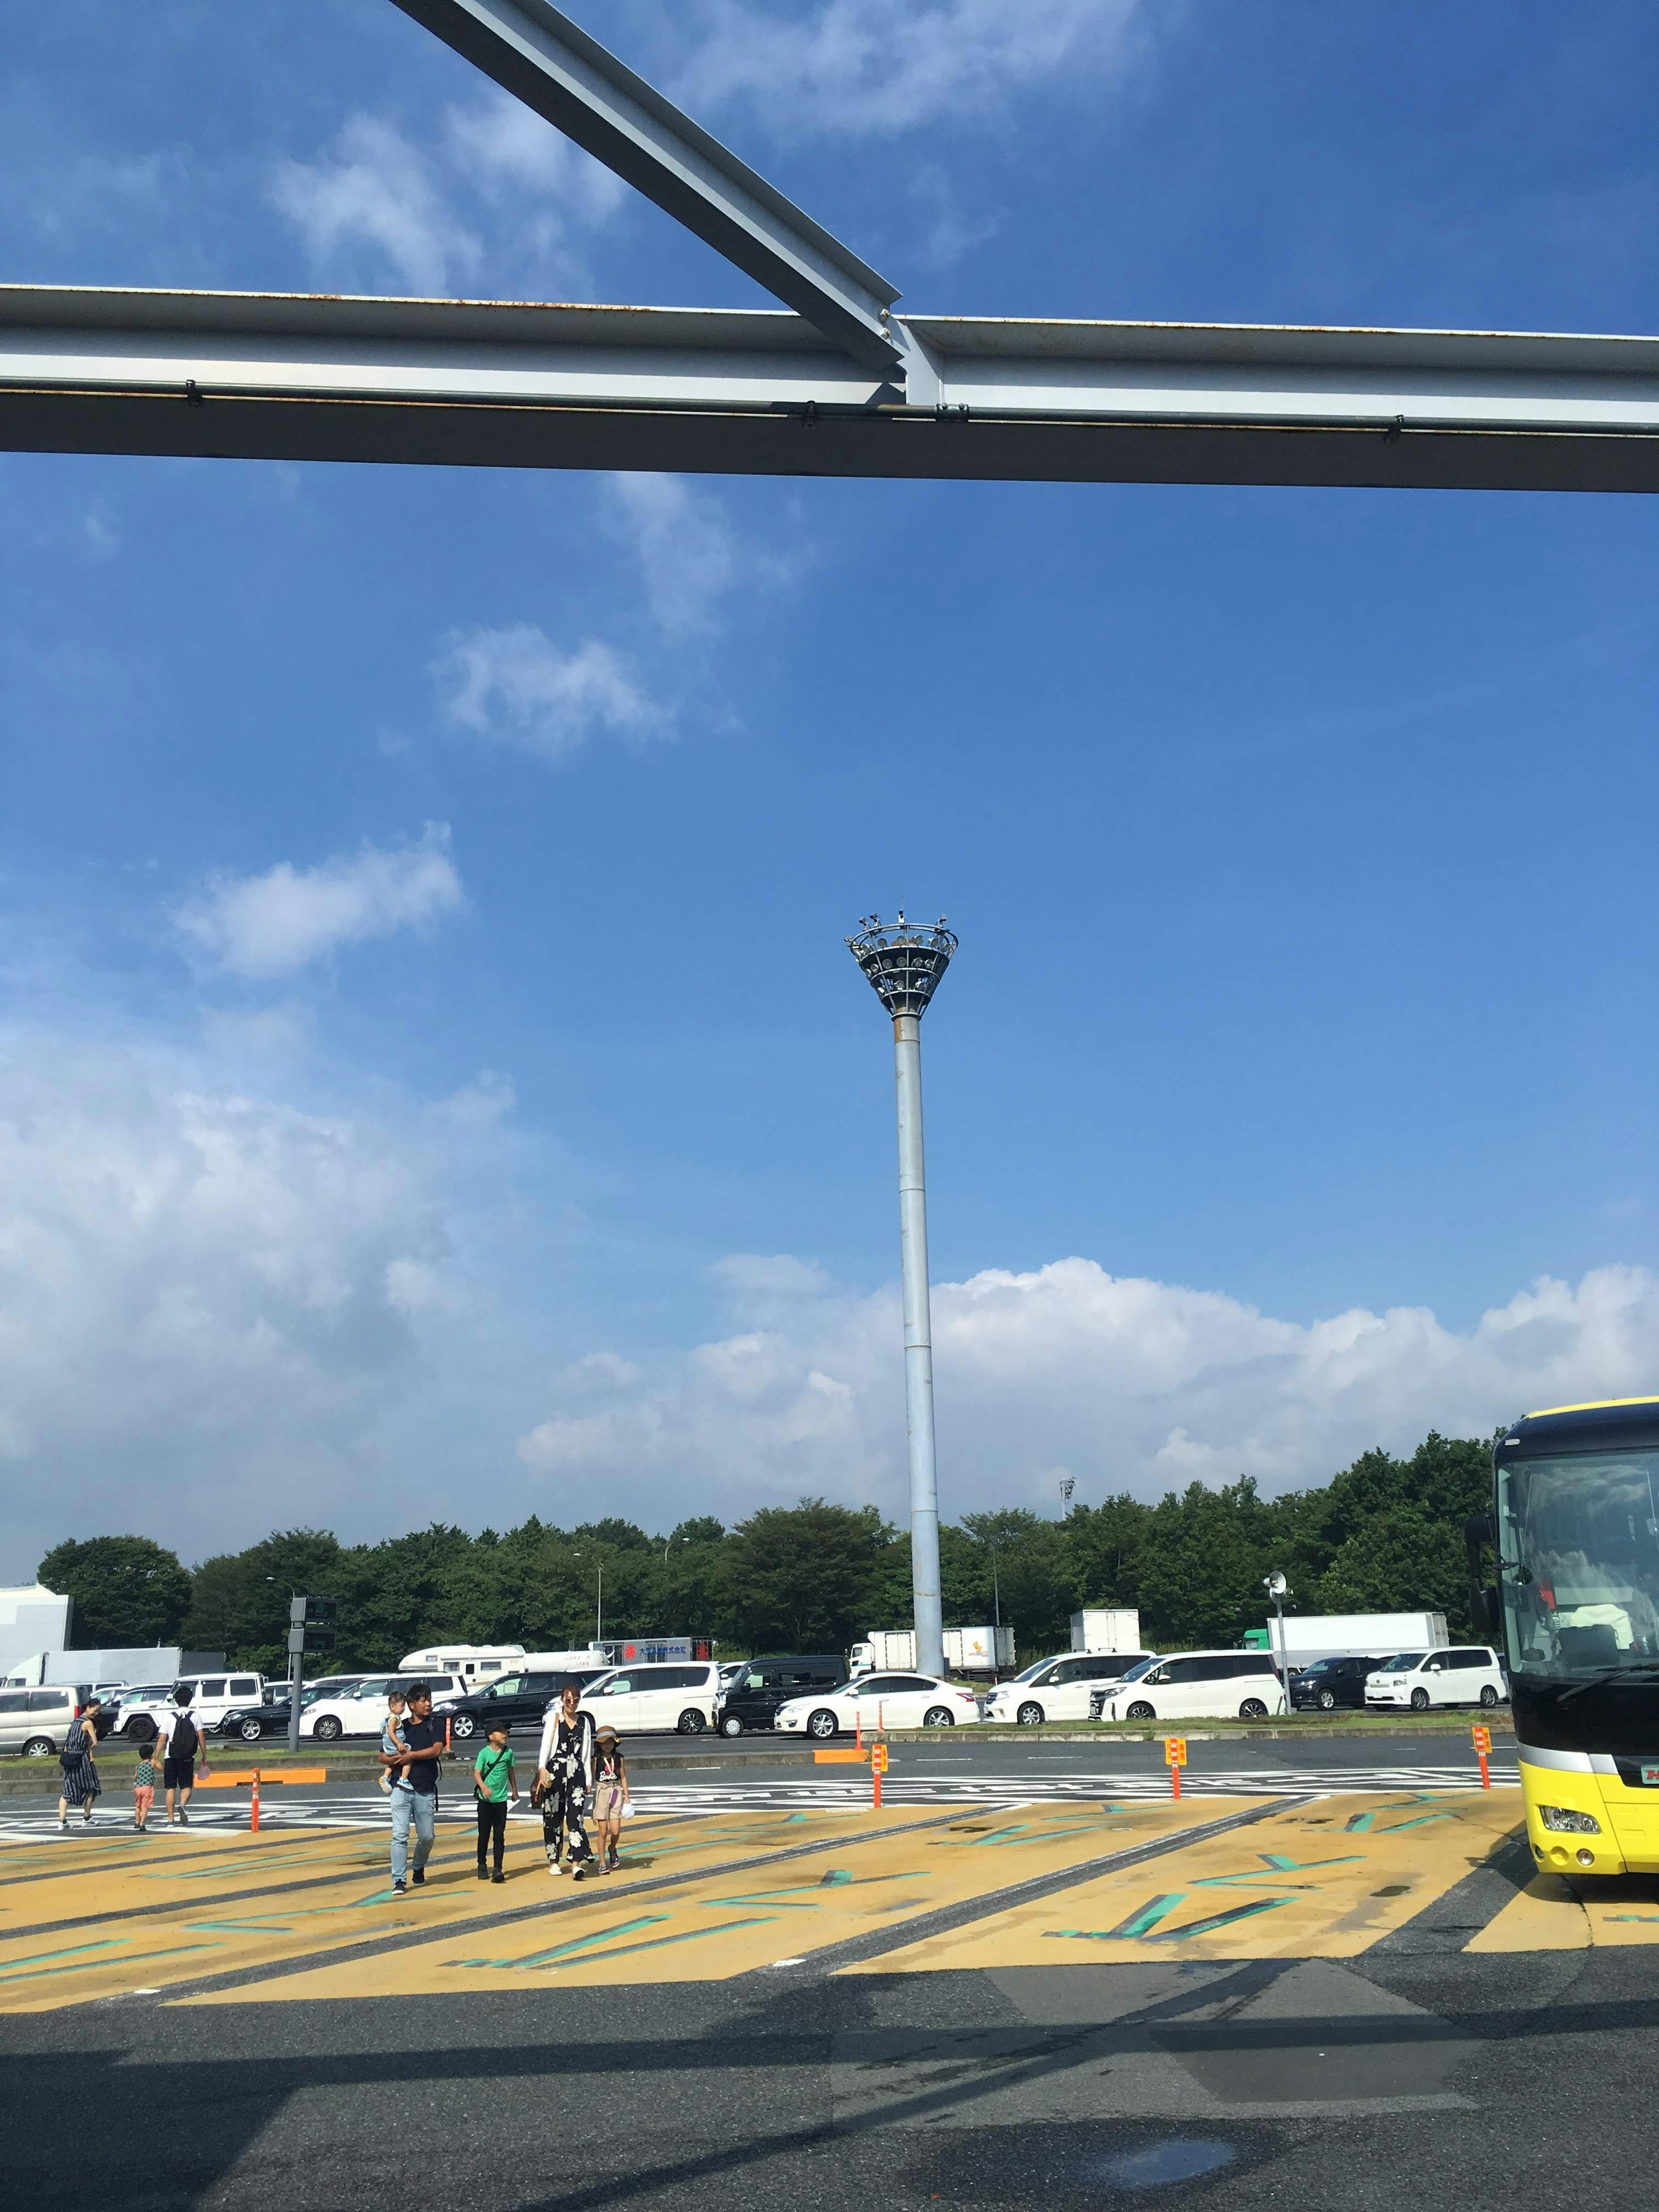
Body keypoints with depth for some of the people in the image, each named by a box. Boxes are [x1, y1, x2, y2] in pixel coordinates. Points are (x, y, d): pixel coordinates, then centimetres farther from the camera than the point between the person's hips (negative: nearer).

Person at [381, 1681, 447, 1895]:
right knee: (400, 1835, -9)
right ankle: (399, 1880, -7)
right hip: (401, 1788, 0)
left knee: (427, 1836, 6)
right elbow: (383, 1757, 10)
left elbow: (437, 1750, -11)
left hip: (426, 1791, 0)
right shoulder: (400, 1727, 10)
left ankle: (419, 1869, 32)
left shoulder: (437, 1725, 5)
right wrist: (397, 1759, -11)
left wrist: (411, 1755, -12)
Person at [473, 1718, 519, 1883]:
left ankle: (498, 1870, -2)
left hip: (501, 1799, 2)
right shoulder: (484, 1753, -8)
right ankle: (482, 1866, 24)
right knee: (484, 1835, 7)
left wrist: (515, 1791, 24)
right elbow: (477, 1773, -14)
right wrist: (483, 1787, -32)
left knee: (499, 1836, -2)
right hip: (485, 1800, -2)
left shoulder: (508, 1752, 3)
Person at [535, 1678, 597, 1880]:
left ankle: (576, 1862, -14)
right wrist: (542, 1768, -25)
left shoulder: (584, 1721, 11)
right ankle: (554, 1860, 19)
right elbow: (546, 1744, -10)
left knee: (575, 1816, -9)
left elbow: (586, 1752, 14)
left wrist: (589, 1779, 10)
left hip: (576, 1772, 1)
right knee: (553, 1816, 5)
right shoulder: (554, 1717, 2)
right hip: (555, 1770, -1)